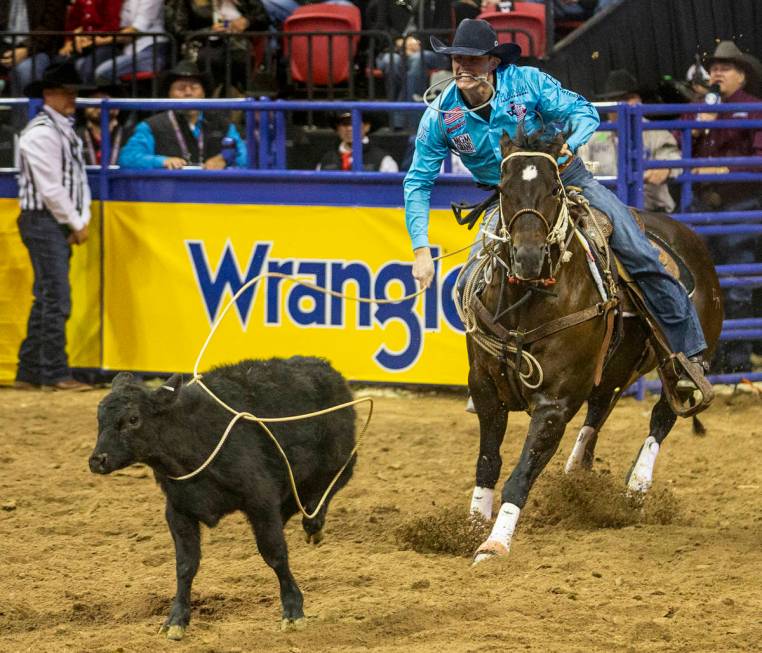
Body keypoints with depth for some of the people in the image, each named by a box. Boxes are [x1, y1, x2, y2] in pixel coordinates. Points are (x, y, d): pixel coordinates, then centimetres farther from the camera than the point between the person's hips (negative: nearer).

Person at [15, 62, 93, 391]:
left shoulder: (65, 130, 15)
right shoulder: (41, 133, -15)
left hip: (62, 225, 10)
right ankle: (55, 373, -7)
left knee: (47, 299, 11)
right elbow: (50, 188, -17)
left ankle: (29, 372, 16)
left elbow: (78, 178, 15)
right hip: (43, 222, -10)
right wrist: (76, 224, -9)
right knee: (55, 299, -10)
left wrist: (82, 222, 3)